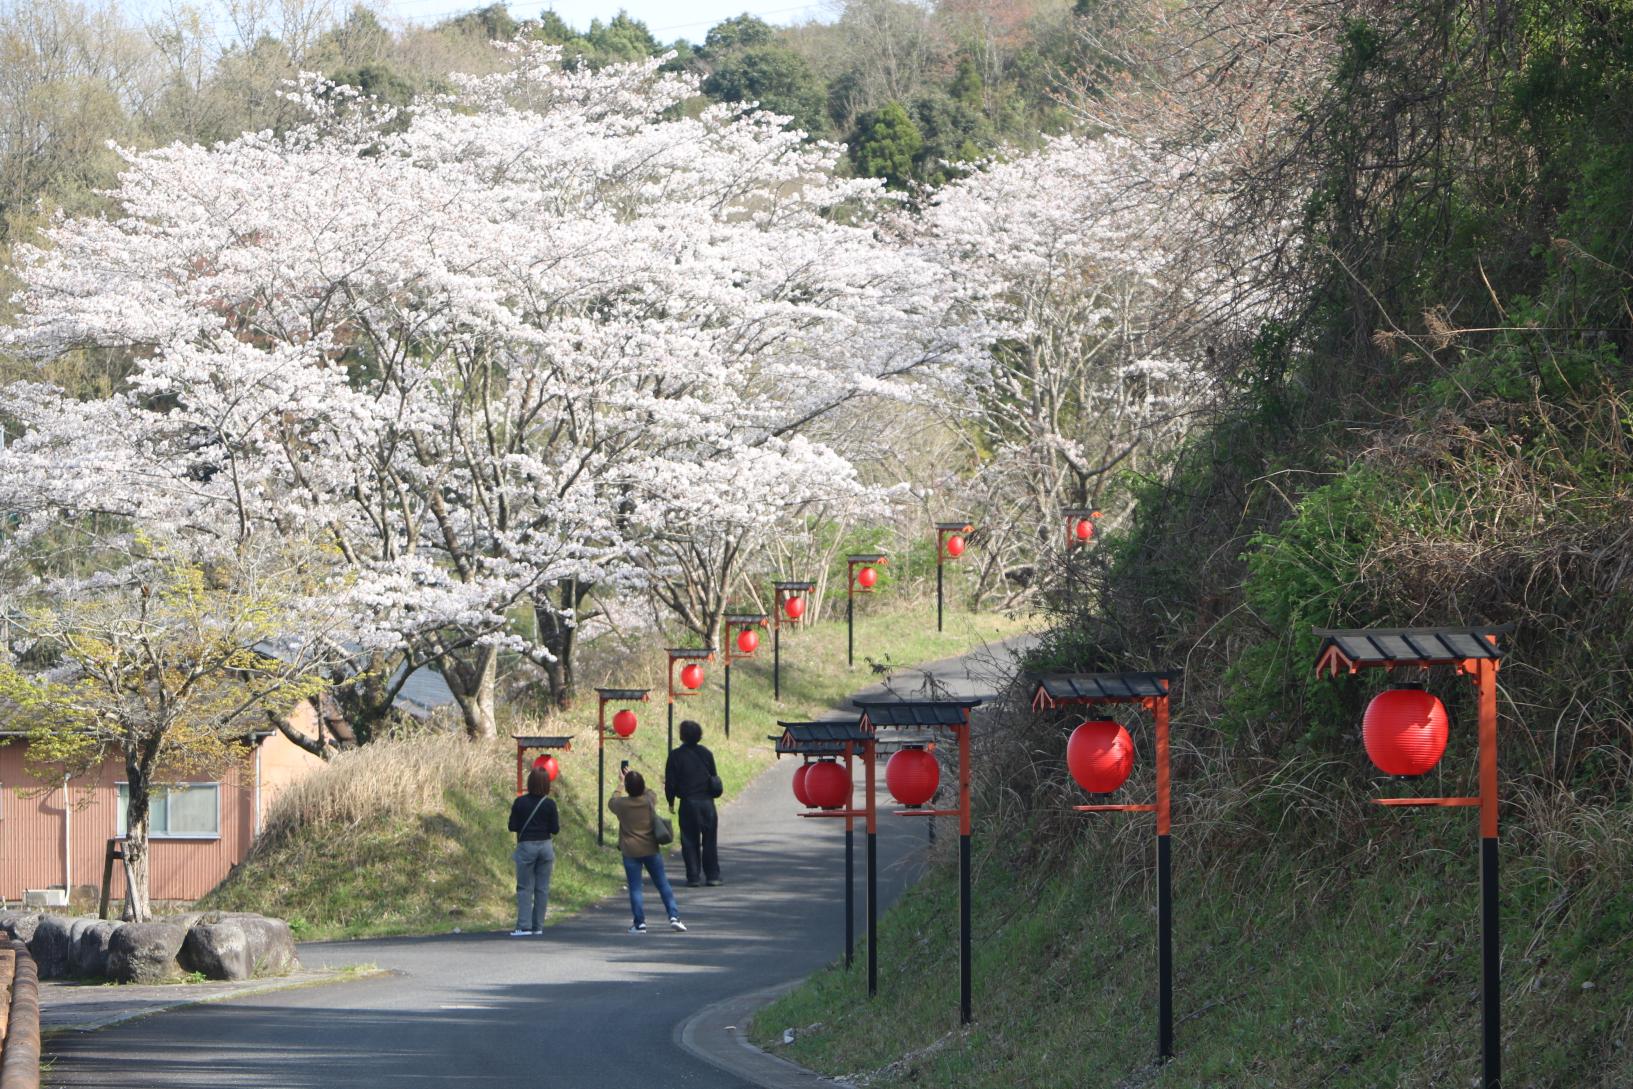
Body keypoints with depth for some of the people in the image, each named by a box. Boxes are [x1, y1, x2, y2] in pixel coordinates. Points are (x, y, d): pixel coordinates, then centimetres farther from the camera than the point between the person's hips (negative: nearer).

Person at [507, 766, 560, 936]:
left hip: (526, 846, -1)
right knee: (542, 888, 7)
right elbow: (555, 829, -3)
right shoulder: (550, 804, -5)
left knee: (524, 888, 2)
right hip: (545, 846, 1)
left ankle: (524, 926, -7)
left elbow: (513, 826, -3)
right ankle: (538, 926, 7)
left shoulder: (520, 802, -7)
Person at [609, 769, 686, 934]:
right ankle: (674, 916, 4)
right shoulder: (650, 800, -6)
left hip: (631, 852, -2)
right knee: (663, 884, 9)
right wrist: (636, 779, 30)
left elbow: (611, 802, 14)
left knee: (635, 888, 3)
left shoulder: (621, 804, -10)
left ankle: (640, 923, 0)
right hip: (652, 850, 2)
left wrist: (620, 785, 26)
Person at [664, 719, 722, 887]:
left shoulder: (676, 755, -6)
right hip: (707, 802, 2)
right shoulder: (706, 753, 3)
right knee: (710, 841, 9)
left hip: (688, 803, -2)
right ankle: (713, 876, 8)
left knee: (690, 842, 4)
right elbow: (714, 777, 9)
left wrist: (671, 801, 8)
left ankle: (693, 877, 2)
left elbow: (670, 782, -5)